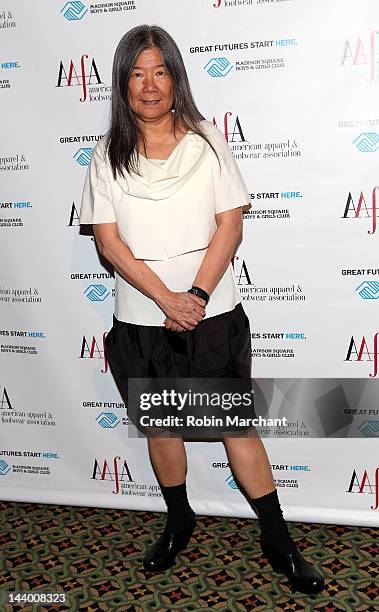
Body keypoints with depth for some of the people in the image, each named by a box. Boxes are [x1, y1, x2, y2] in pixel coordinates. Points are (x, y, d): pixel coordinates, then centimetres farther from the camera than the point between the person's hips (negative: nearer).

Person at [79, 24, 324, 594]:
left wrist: (197, 295, -16)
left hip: (213, 313, -2)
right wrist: (166, 299, -15)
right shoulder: (108, 156, 2)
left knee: (236, 421, 4)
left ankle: (278, 539, 20)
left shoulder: (207, 140, 0)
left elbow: (230, 226, -5)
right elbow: (108, 240, -5)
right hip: (140, 318, 2)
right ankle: (179, 521, 39)